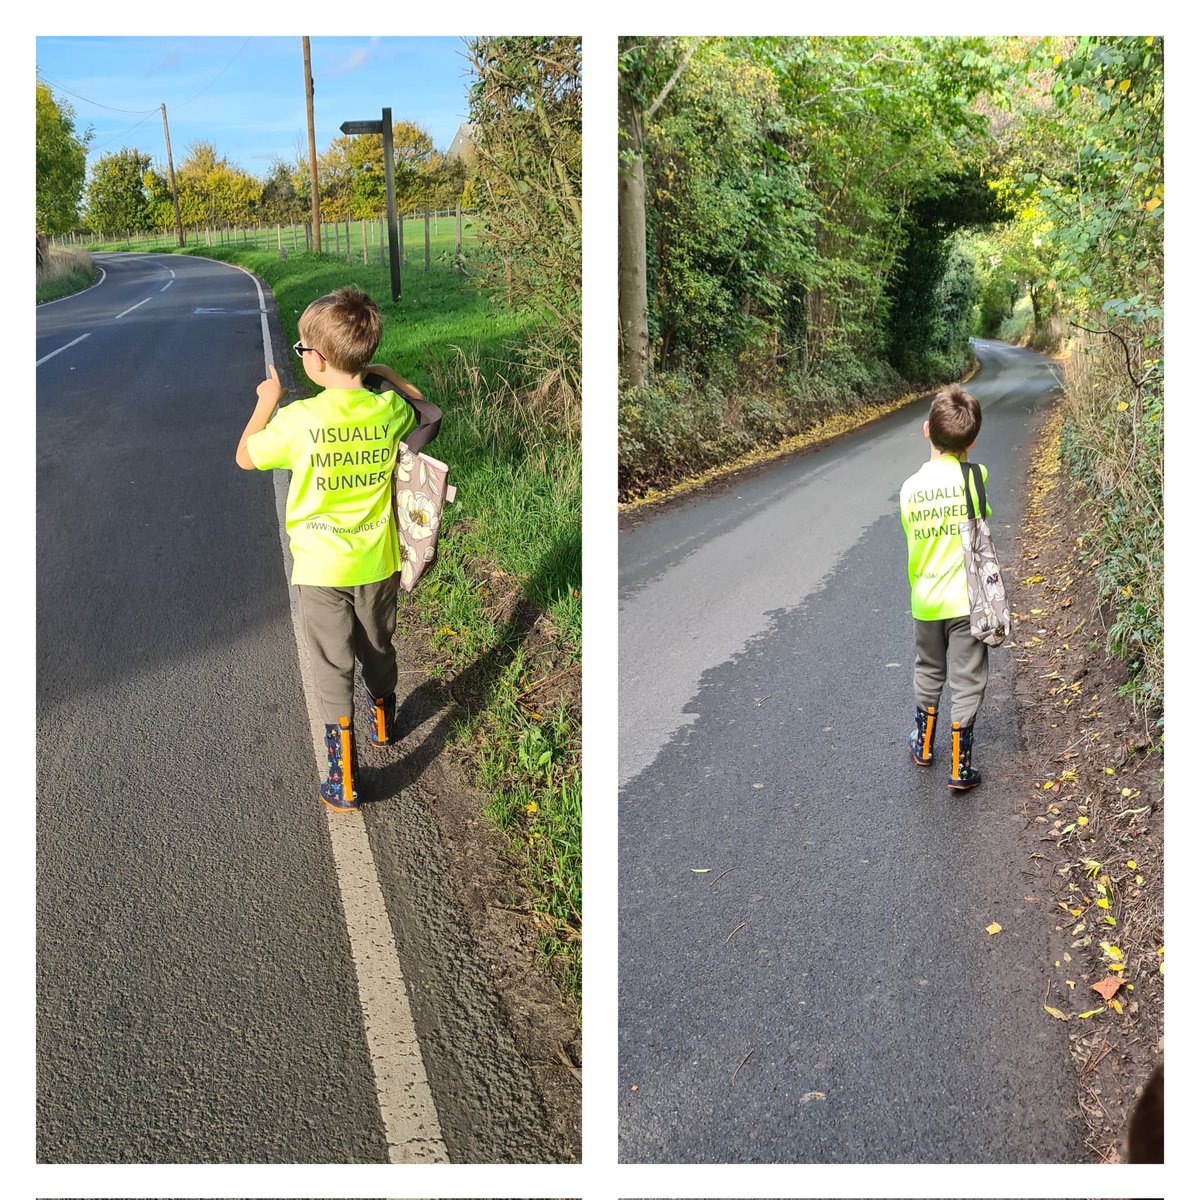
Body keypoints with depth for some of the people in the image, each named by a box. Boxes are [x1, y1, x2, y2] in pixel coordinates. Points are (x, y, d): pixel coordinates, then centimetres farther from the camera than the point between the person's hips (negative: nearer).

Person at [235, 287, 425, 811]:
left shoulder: (299, 419, -20)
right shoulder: (389, 409, -9)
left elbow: (245, 457, -1)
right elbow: (423, 409, 17)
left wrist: (266, 401, 9)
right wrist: (389, 375, 21)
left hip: (323, 569, -3)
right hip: (378, 563, 4)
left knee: (332, 668, 6)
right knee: (378, 649, 25)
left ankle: (345, 782, 9)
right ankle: (383, 723, 49)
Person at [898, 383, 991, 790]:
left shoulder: (910, 487, -5)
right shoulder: (976, 476, -13)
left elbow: (912, 539, 4)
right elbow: (982, 518, 4)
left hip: (925, 601, 3)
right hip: (967, 602, -3)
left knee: (928, 673, 22)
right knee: (966, 683, 7)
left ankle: (923, 745, 38)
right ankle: (959, 768, 13)